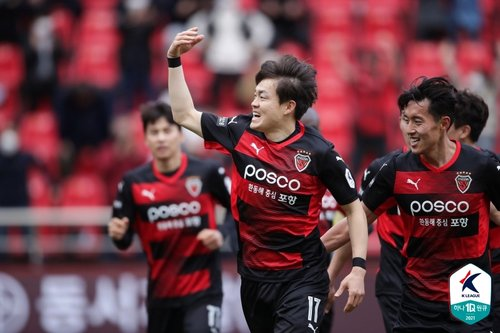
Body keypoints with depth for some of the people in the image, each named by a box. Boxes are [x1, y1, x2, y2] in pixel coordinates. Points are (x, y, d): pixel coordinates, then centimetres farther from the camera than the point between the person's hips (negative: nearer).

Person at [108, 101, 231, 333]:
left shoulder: (207, 173, -7)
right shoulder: (133, 183, -2)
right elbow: (125, 242, 1)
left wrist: (221, 235, -11)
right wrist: (118, 234, -22)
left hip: (203, 290, -3)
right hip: (161, 293, 3)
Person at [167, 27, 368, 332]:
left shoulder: (319, 152, -13)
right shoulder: (241, 133, -2)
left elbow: (354, 209, -4)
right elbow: (184, 115, 11)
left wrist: (358, 269, -12)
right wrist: (174, 61, 5)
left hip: (302, 278, -5)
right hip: (253, 275, 5)